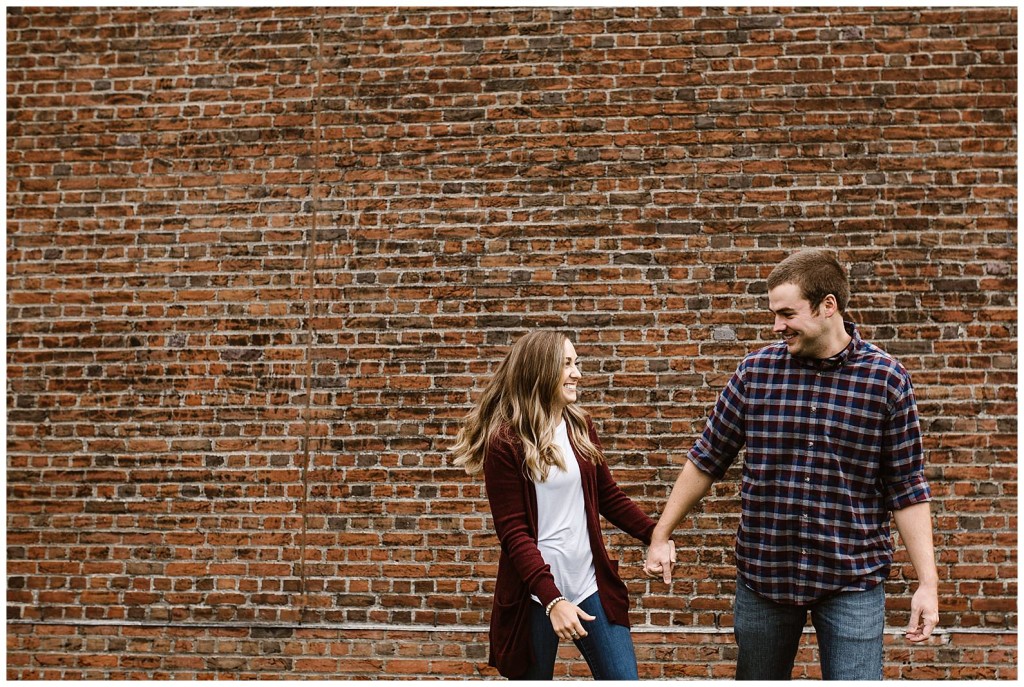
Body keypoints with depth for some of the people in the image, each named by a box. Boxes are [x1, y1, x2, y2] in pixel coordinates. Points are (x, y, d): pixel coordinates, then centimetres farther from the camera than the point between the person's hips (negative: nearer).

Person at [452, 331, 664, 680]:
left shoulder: (580, 425, 6)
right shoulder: (505, 442, -10)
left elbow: (610, 497, 12)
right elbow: (513, 532, -12)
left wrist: (656, 536, -3)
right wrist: (552, 599, -21)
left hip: (591, 583, 5)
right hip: (536, 593, -4)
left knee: (623, 676, 2)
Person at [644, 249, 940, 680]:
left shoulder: (887, 380, -5)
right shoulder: (756, 371, -2)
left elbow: (907, 490, -2)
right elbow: (706, 459, 5)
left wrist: (928, 582, -4)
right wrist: (661, 535, 8)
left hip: (851, 580, -2)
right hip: (763, 574, 2)